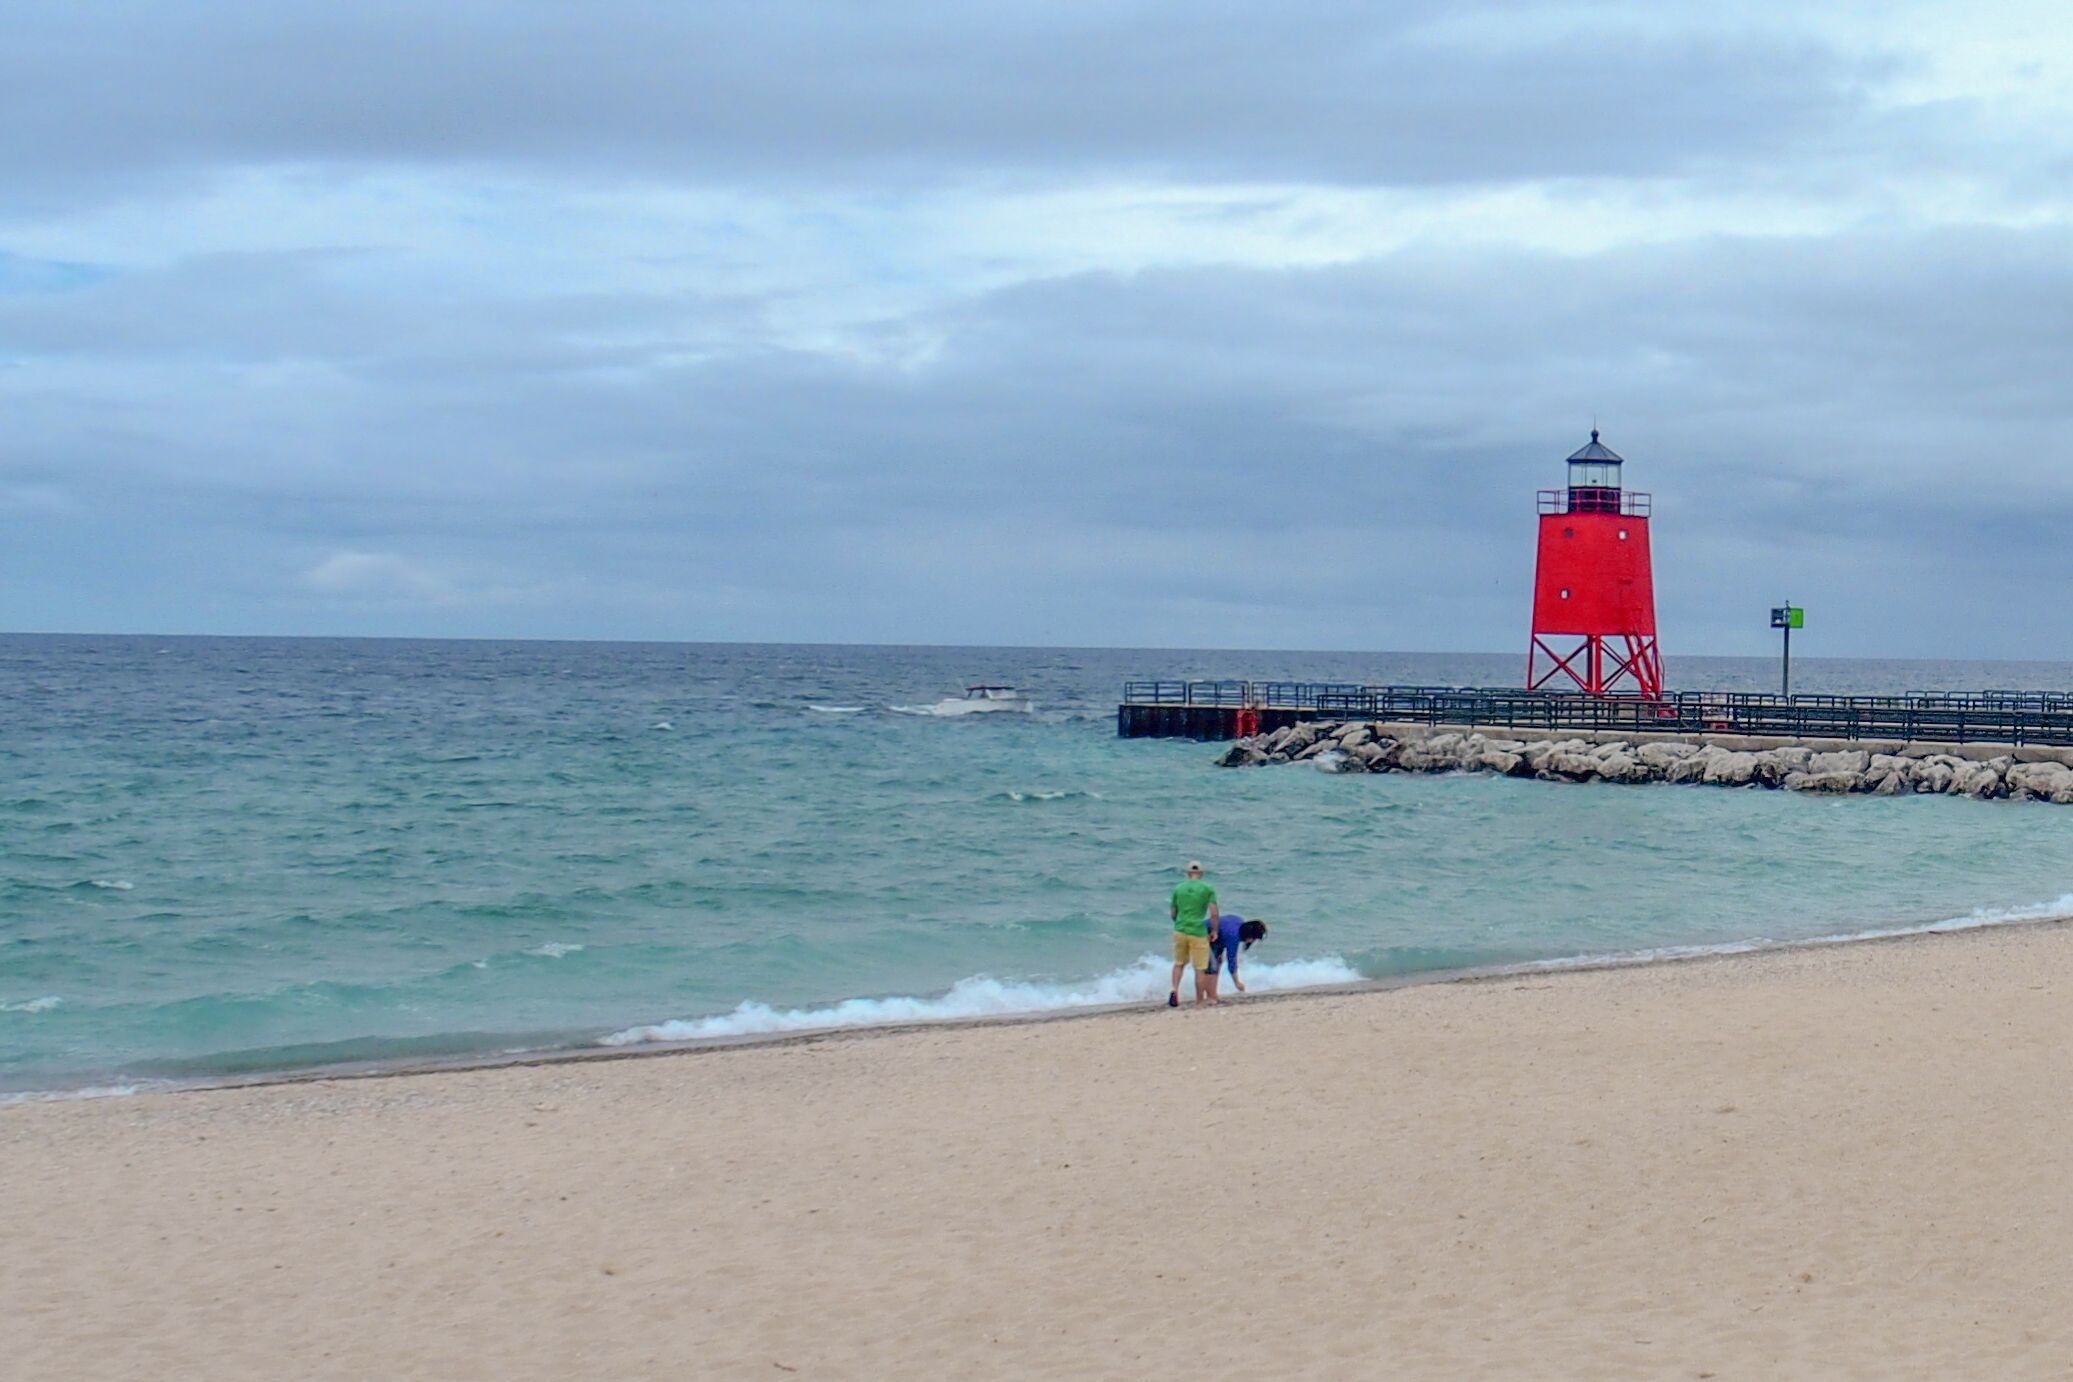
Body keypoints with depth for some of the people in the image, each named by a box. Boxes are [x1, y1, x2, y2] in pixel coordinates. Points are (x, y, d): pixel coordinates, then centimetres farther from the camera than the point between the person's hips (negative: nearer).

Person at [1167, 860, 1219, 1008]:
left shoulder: (1178, 888, 7)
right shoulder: (1208, 889, -2)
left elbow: (1173, 914, 13)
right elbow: (1214, 914, -8)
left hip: (1180, 931, 3)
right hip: (1198, 933, -3)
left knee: (1179, 963, 21)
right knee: (1200, 969, 6)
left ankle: (1174, 989, -1)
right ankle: (1199, 1002, 12)